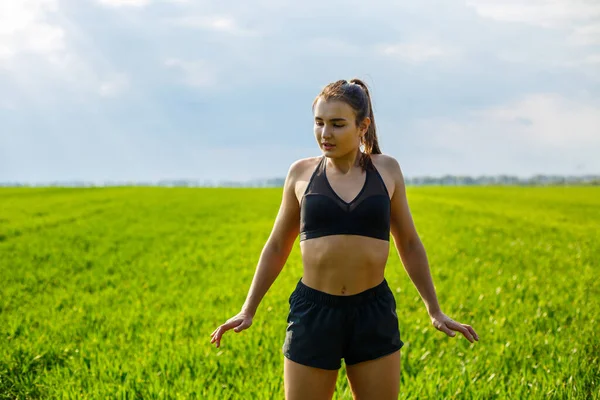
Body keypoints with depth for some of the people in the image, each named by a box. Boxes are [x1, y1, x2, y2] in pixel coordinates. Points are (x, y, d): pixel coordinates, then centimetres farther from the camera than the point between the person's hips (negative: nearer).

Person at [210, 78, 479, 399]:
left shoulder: (386, 169, 3)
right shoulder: (301, 172, 2)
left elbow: (409, 244, 11)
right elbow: (277, 247, 11)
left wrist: (435, 311, 10)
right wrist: (248, 310, 6)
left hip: (374, 313, 0)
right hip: (313, 312, 0)